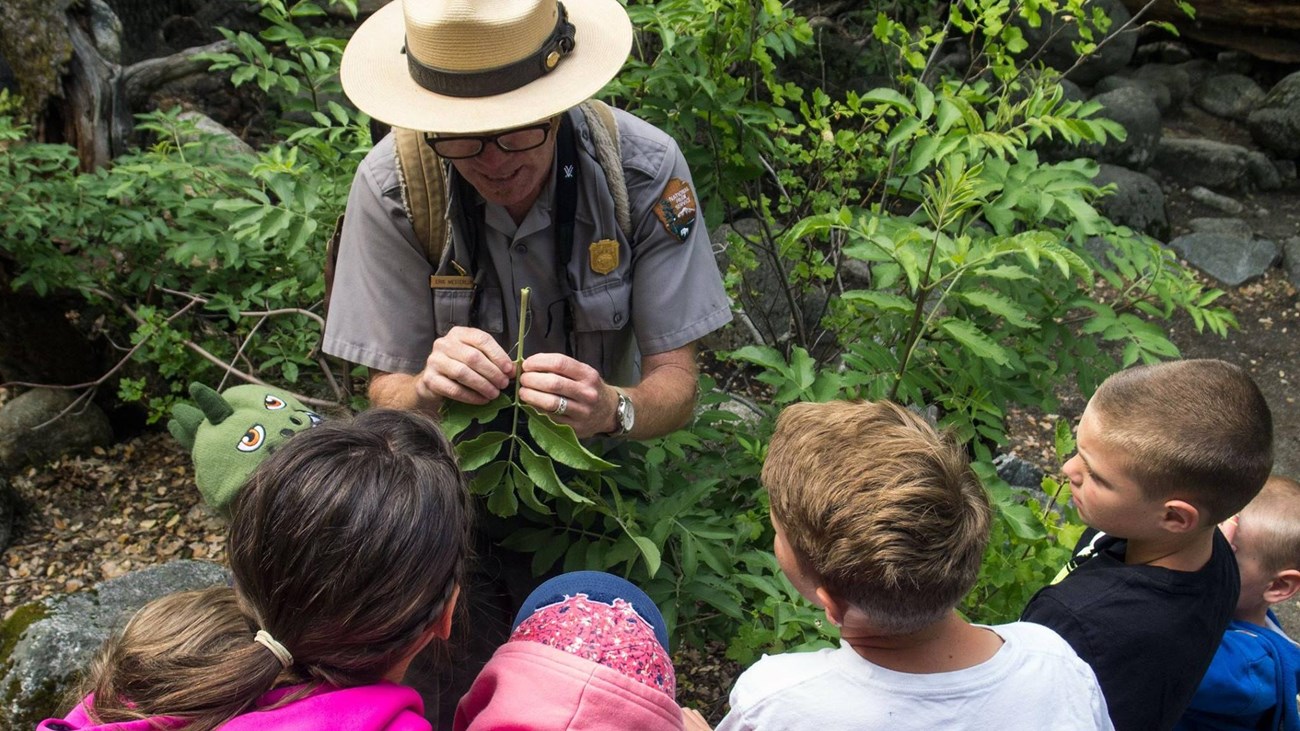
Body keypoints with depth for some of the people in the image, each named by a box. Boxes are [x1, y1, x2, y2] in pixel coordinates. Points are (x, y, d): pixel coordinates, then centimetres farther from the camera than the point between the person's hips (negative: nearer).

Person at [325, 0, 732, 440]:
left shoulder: (648, 170, -19)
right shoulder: (389, 188, -17)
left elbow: (675, 379, -15)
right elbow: (387, 394, -11)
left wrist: (612, 409, -36)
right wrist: (427, 390, -34)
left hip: (606, 453, 0)